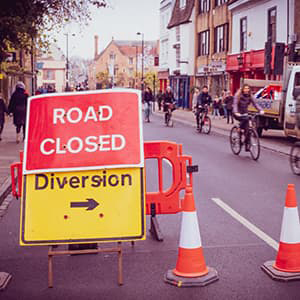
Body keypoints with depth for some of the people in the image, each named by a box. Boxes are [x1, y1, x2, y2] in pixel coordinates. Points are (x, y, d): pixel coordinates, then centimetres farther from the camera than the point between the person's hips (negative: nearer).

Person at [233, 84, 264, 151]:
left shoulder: (250, 96, -1)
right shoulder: (238, 95, -13)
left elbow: (255, 104, -9)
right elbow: (235, 104, -24)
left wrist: (260, 110, -26)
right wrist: (236, 112, -41)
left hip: (244, 114, 4)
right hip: (238, 114, -4)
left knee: (247, 128, -9)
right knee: (245, 119, -35)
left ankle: (247, 145, -2)